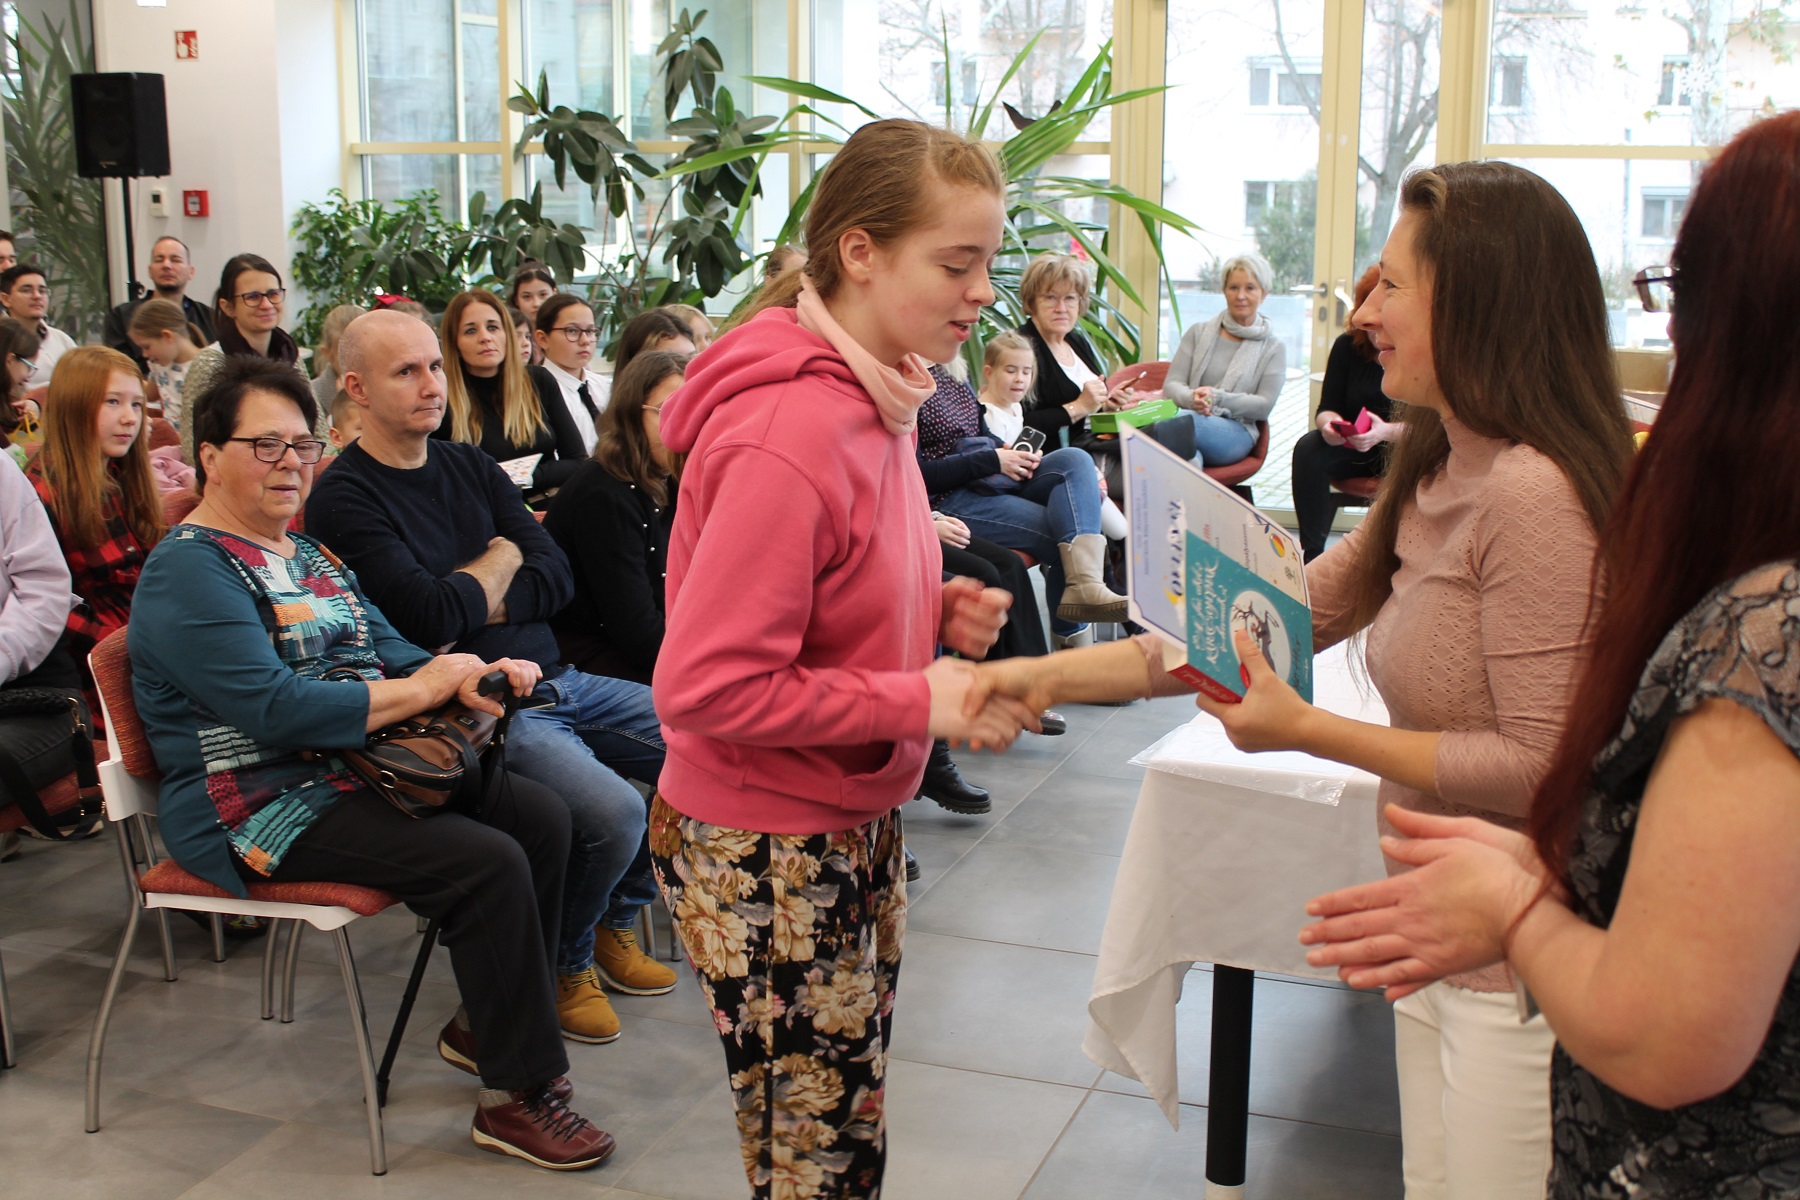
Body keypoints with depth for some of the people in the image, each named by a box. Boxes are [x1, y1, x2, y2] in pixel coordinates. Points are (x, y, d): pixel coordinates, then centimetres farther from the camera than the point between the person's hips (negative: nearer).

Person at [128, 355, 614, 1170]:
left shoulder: (307, 552, 18)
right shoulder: (189, 570, -13)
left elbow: (391, 653, 15)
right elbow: (277, 708, -25)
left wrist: (467, 673, -8)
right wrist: (420, 689, -17)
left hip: (353, 767, 9)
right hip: (264, 810, -9)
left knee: (542, 819, -3)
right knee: (489, 863, -24)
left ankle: (484, 1025, 11)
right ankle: (519, 1095, -11)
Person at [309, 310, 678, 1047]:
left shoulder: (471, 467, 14)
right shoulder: (345, 498, -8)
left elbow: (556, 577, 5)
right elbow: (429, 617, -20)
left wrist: (477, 603, -12)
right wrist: (500, 561, -2)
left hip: (554, 681, 8)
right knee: (612, 811, -28)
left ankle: (614, 919, 18)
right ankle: (565, 964, 2)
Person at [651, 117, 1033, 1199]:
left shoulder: (876, 396, 3)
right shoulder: (787, 437, -27)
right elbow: (705, 689, -27)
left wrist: (936, 608, -2)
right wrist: (921, 701, -24)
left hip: (856, 825, 9)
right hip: (768, 862, -9)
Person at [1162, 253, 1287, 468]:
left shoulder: (1273, 348, 14)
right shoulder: (1198, 333, 19)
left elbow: (1264, 406, 4)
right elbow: (1171, 384, 10)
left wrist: (1218, 398, -13)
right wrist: (1191, 398, -15)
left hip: (1236, 431, -1)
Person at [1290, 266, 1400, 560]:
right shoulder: (1347, 346, 0)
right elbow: (1327, 408, 0)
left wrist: (1387, 432, -35)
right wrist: (1329, 422, -25)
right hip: (1352, 448, 3)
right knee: (1308, 448, -26)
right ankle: (1312, 553, -26)